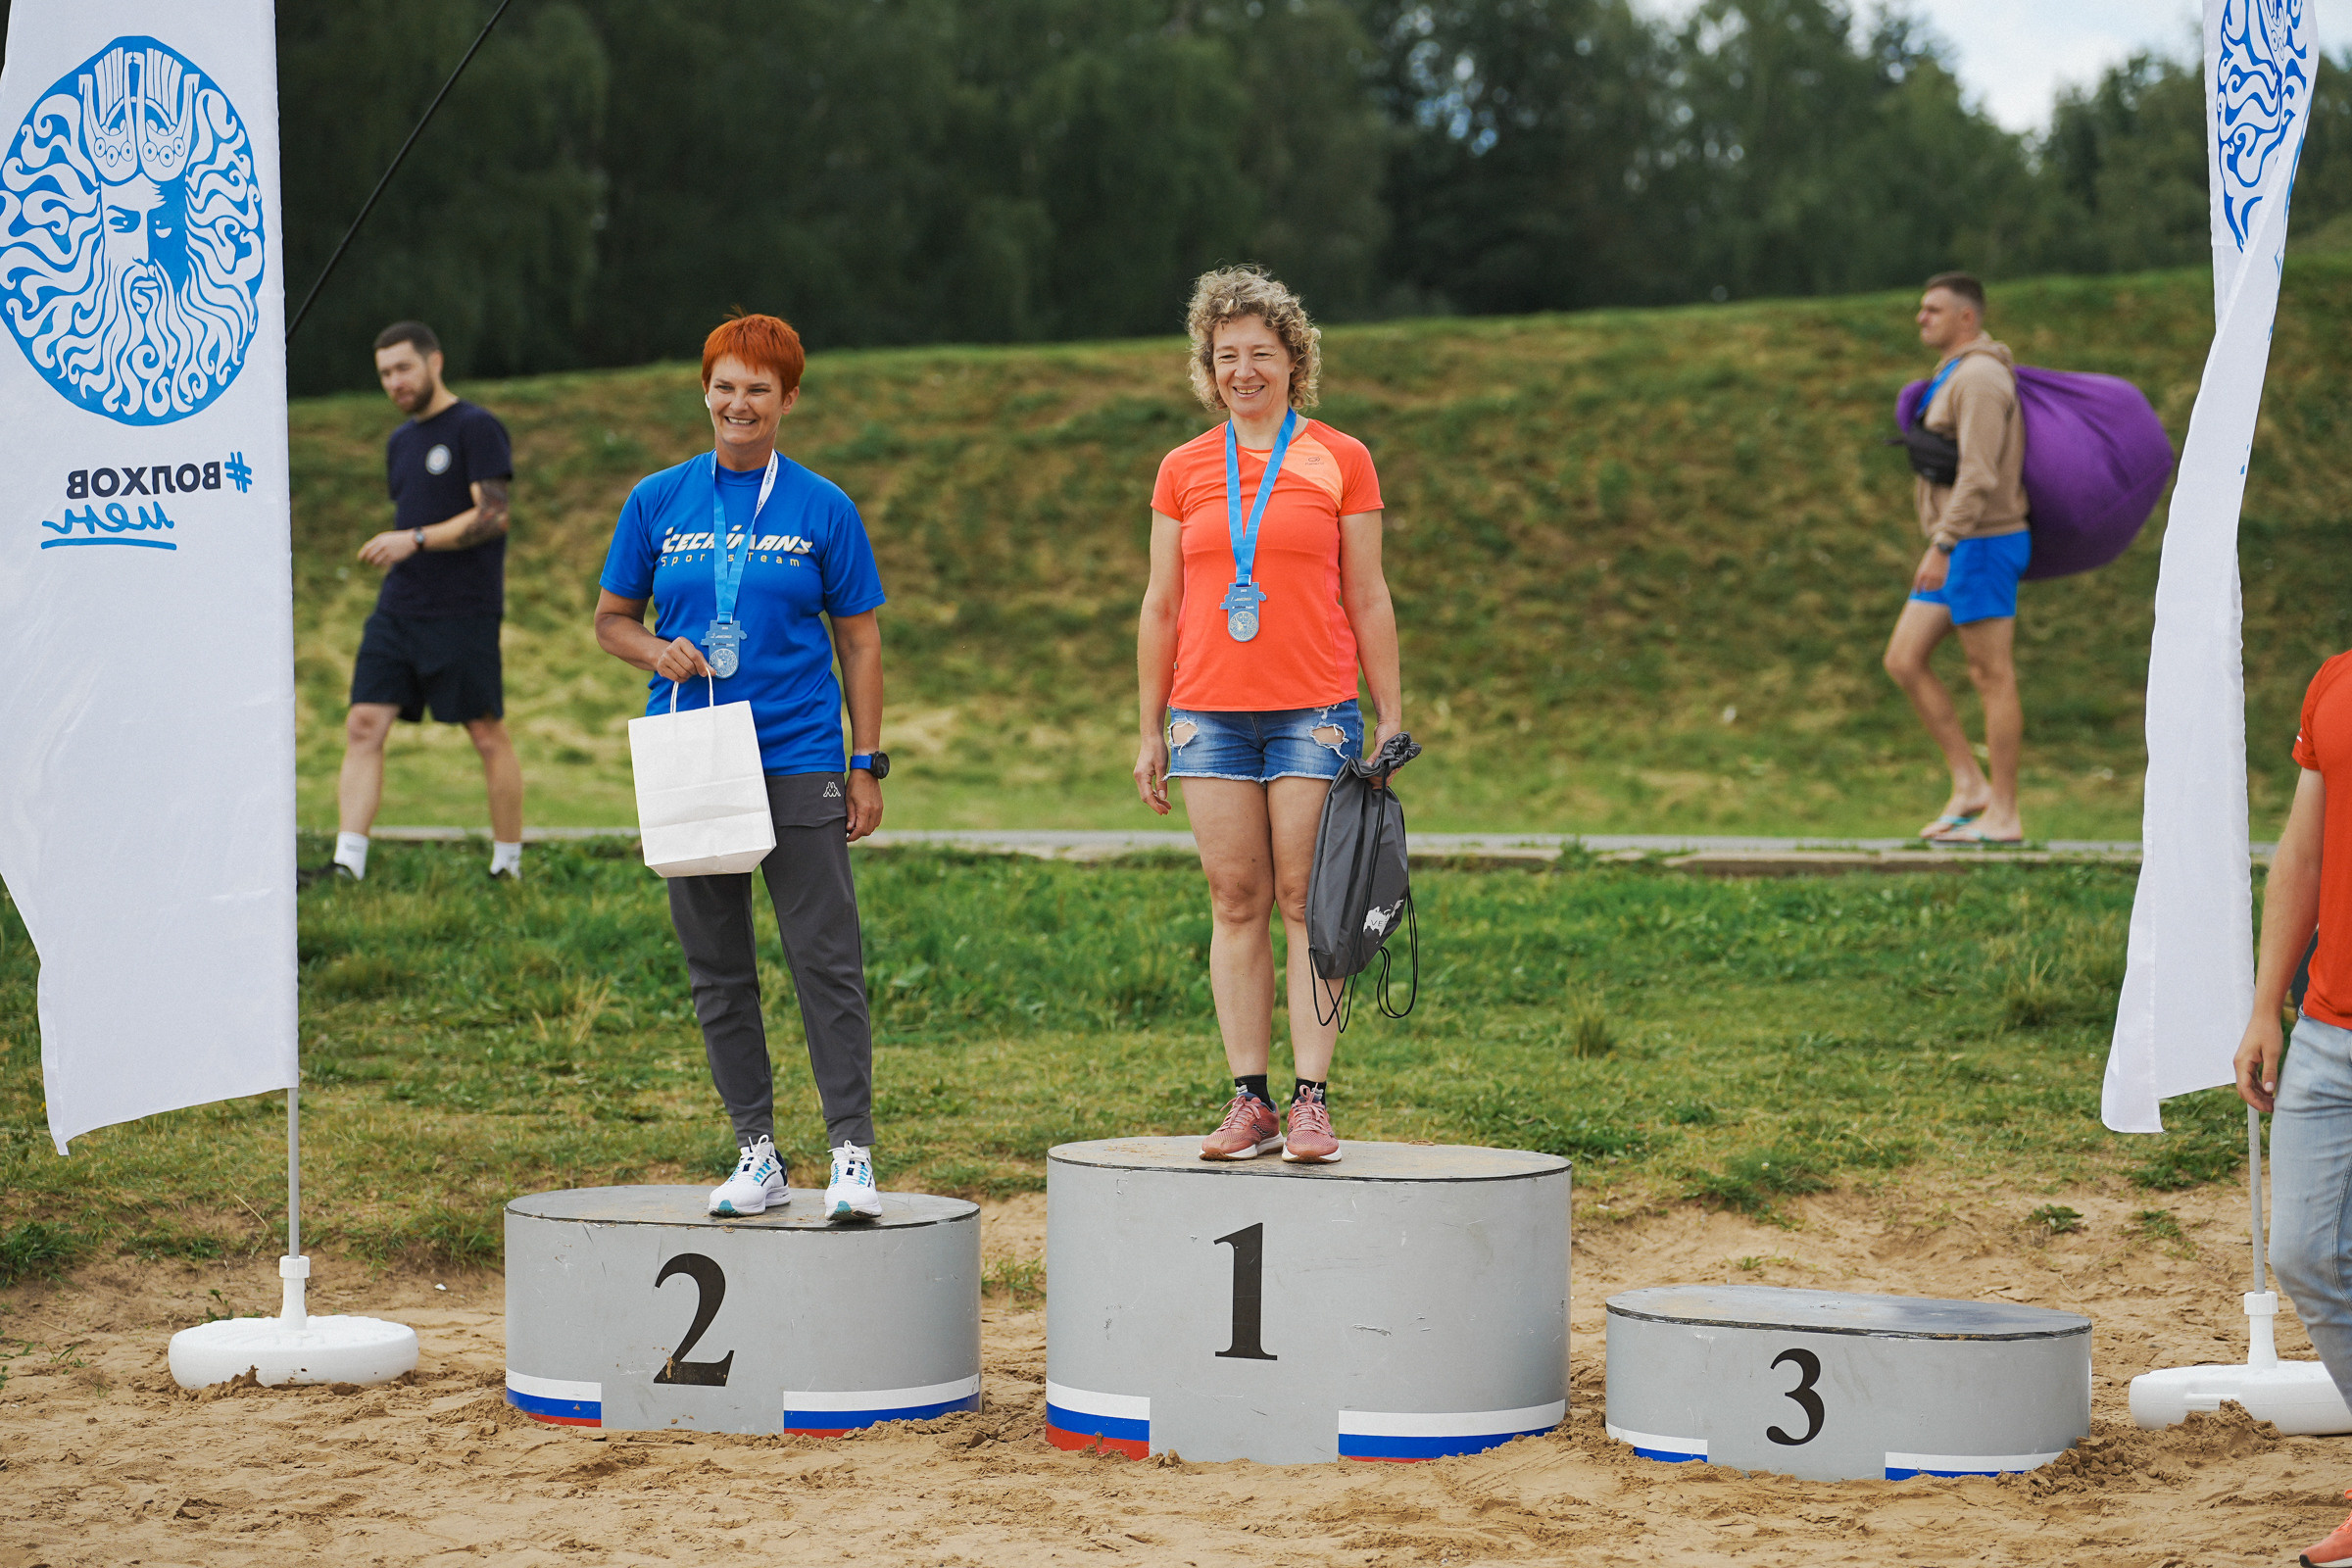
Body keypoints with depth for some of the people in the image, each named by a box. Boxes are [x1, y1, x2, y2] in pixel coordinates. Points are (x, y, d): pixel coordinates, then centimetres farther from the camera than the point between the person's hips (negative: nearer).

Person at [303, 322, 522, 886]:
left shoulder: (477, 428, -6)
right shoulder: (400, 443, 19)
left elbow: (493, 516, -15)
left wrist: (415, 540, -20)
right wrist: (391, 549, 12)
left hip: (463, 612, -7)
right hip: (398, 608, 7)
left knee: (488, 735, 0)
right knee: (363, 726, -4)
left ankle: (508, 866, 11)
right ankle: (347, 865, -8)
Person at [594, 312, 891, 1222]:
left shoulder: (823, 510, 3)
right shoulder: (657, 501, 8)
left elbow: (858, 640, 6)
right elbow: (611, 619, 14)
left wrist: (867, 765, -1)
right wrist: (661, 654, -8)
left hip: (799, 763, -2)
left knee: (826, 962, -7)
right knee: (717, 971, 6)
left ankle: (852, 1154, -3)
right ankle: (757, 1154, 15)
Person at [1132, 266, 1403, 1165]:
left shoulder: (1340, 460, 5)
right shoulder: (1184, 470, 10)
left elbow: (1368, 599, 6)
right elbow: (1161, 606, 12)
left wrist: (1392, 718, 2)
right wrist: (1150, 732, 9)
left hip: (1314, 710, -2)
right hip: (1210, 711, 2)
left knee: (1307, 903, -4)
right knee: (1236, 903, 2)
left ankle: (1312, 1101, -4)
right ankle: (1249, 1100, 3)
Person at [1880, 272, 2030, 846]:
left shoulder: (1979, 378, -14)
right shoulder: (1953, 377, 19)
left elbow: (1978, 475, -23)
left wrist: (1942, 547, -26)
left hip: (1981, 542, -10)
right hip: (1958, 548, 10)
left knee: (1991, 675, -5)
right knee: (1904, 660, 6)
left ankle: (2003, 814, -1)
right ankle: (1969, 784, 9)